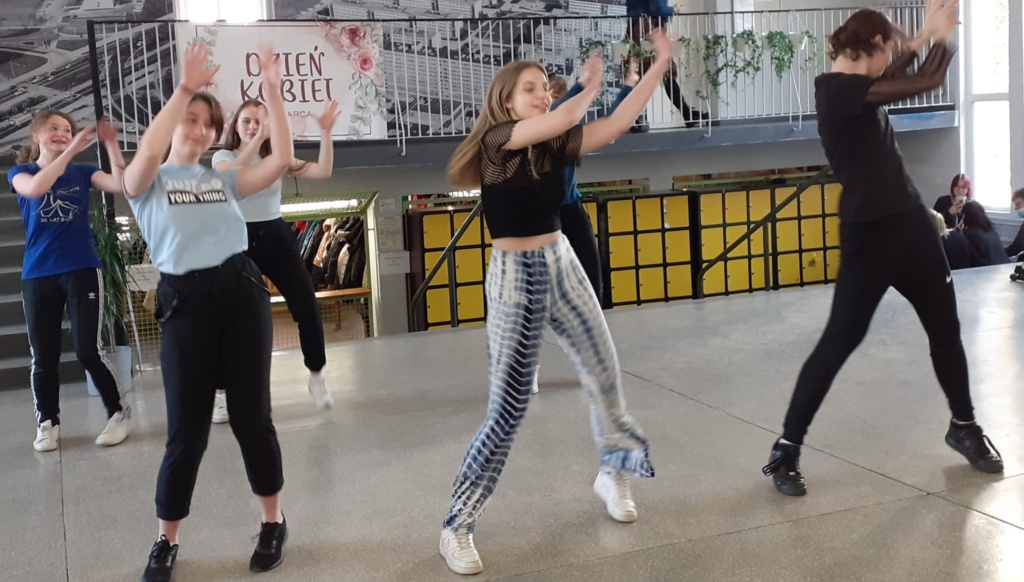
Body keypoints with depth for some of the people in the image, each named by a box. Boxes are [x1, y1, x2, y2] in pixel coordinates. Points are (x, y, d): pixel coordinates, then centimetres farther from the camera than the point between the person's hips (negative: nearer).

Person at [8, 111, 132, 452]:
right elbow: (36, 188, -19)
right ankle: (47, 423, 20)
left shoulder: (82, 172, 7)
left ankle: (119, 412, 8)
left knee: (88, 351, -7)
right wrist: (71, 151, -23)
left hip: (82, 271, -1)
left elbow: (122, 185, -10)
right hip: (37, 276, 1)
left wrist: (111, 145, -18)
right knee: (43, 357, 5)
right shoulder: (20, 173, 5)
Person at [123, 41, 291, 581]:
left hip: (241, 291, 2)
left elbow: (281, 160, 1)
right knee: (186, 429, 1)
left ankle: (273, 521, 24)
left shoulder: (224, 178, 14)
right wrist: (183, 88, -19)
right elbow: (148, 152, -19)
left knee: (251, 415, 6)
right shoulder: (148, 182, 5)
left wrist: (272, 92, -4)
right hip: (185, 301, -2)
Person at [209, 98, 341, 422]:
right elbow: (234, 174, -28)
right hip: (241, 241, -2)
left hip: (277, 238, 3)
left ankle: (317, 377, 19)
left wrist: (325, 132, -15)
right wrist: (258, 138, -38)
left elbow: (323, 172, -5)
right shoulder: (224, 157, -1)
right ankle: (223, 394, 10)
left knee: (307, 309, -1)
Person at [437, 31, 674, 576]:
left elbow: (617, 124, -4)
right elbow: (561, 119, -24)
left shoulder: (555, 144, 4)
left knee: (604, 374, 11)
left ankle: (613, 475, 38)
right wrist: (591, 86, -5)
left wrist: (660, 64, -8)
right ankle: (456, 527, 10)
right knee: (508, 408, -4)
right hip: (514, 274, -6)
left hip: (561, 264, 6)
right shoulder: (495, 140, -12)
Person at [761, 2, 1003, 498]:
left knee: (946, 328, 15)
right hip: (870, 233, -9)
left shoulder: (852, 87, 11)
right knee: (839, 340, -4)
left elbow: (893, 75, 33)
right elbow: (928, 81, -15)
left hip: (908, 222, 9)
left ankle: (964, 427, 35)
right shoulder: (839, 88, -17)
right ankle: (786, 450, 7)